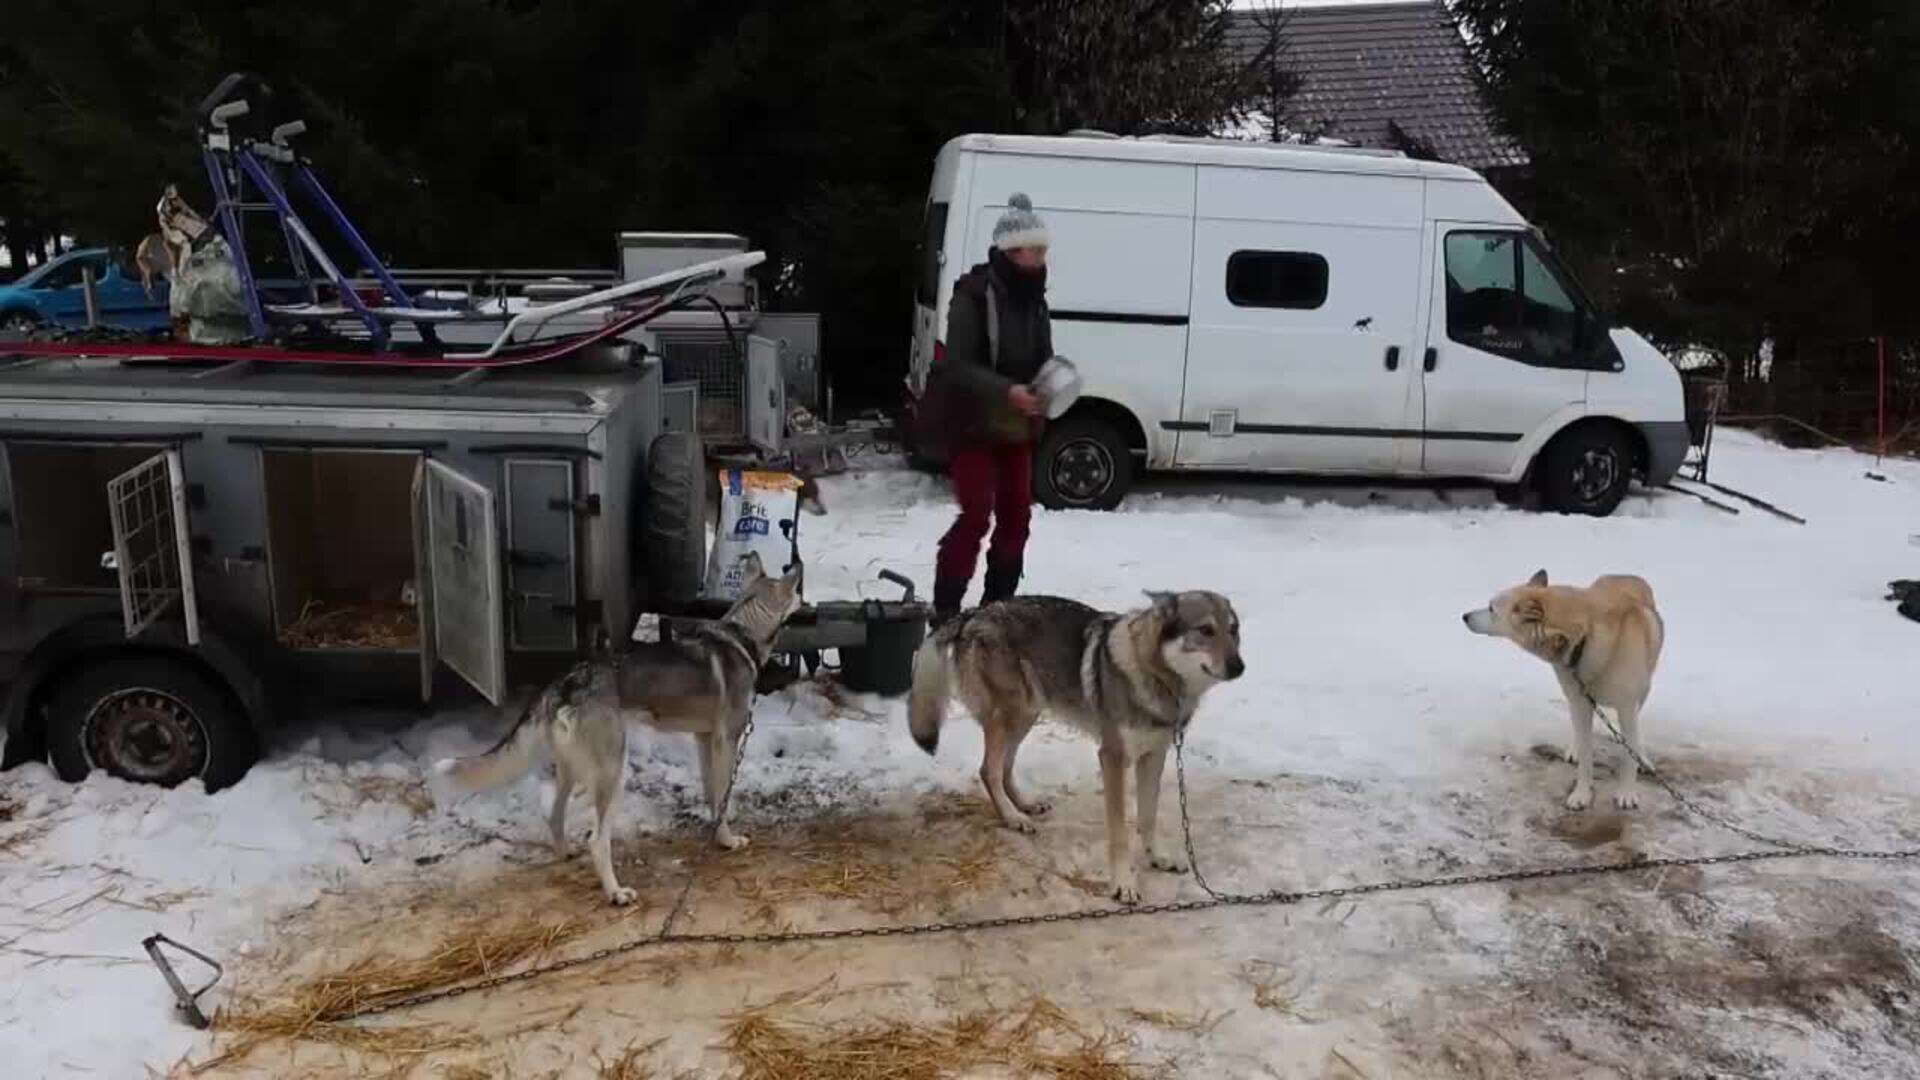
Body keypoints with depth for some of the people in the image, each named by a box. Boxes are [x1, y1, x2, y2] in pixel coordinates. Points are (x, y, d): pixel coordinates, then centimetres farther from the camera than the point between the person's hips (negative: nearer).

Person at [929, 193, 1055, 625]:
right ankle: (944, 610, -4)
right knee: (977, 515, -12)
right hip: (975, 425, -7)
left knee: (1016, 515, 9)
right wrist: (1006, 391, -31)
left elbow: (1043, 357, 17)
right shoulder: (974, 295, -13)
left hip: (1018, 427, 7)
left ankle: (998, 603, 22)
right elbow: (956, 365, -19)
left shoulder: (1034, 298, 9)